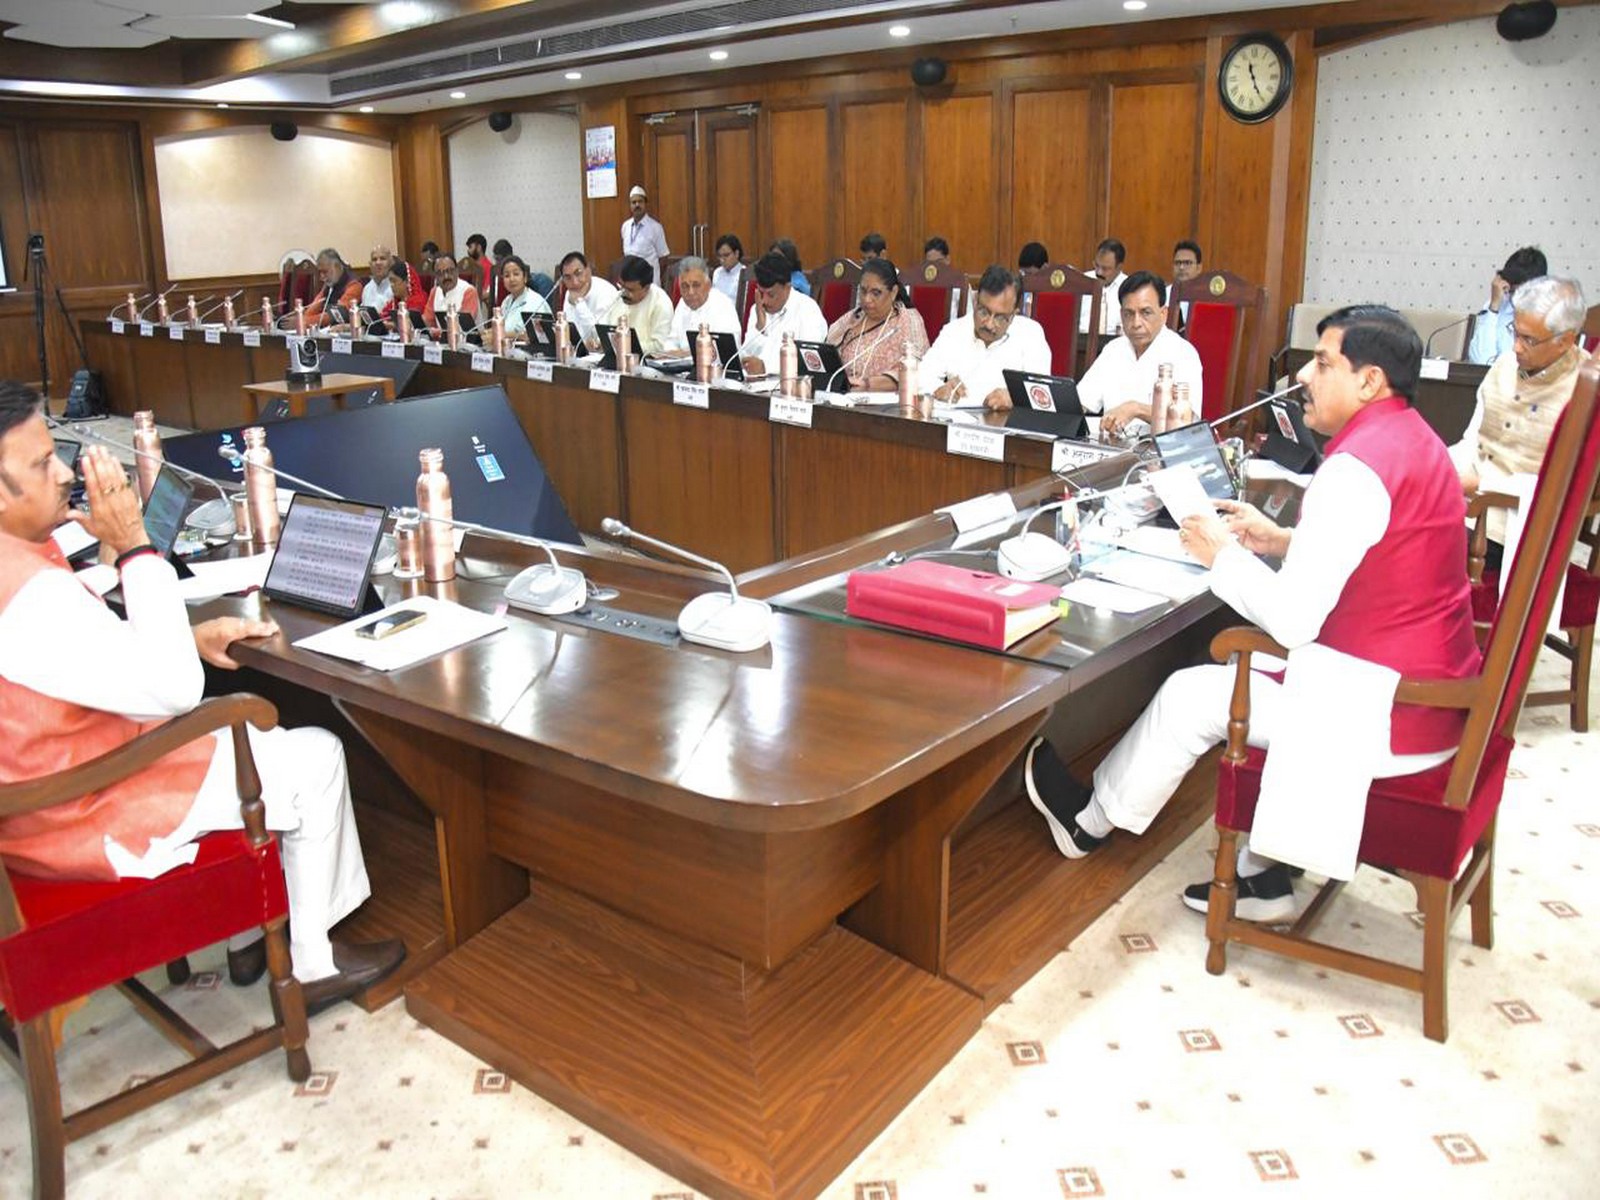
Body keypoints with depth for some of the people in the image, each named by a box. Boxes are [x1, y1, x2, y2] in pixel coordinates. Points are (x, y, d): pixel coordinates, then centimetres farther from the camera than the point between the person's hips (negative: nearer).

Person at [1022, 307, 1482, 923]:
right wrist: (1283, 541, 8)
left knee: (1191, 694, 0)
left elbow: (1293, 621, -27)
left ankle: (1089, 819, 26)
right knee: (1253, 670, 24)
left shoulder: (1354, 468, -25)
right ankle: (1264, 877, 25)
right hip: (1436, 693, 10)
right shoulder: (1410, 436, 8)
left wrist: (1224, 554, -11)